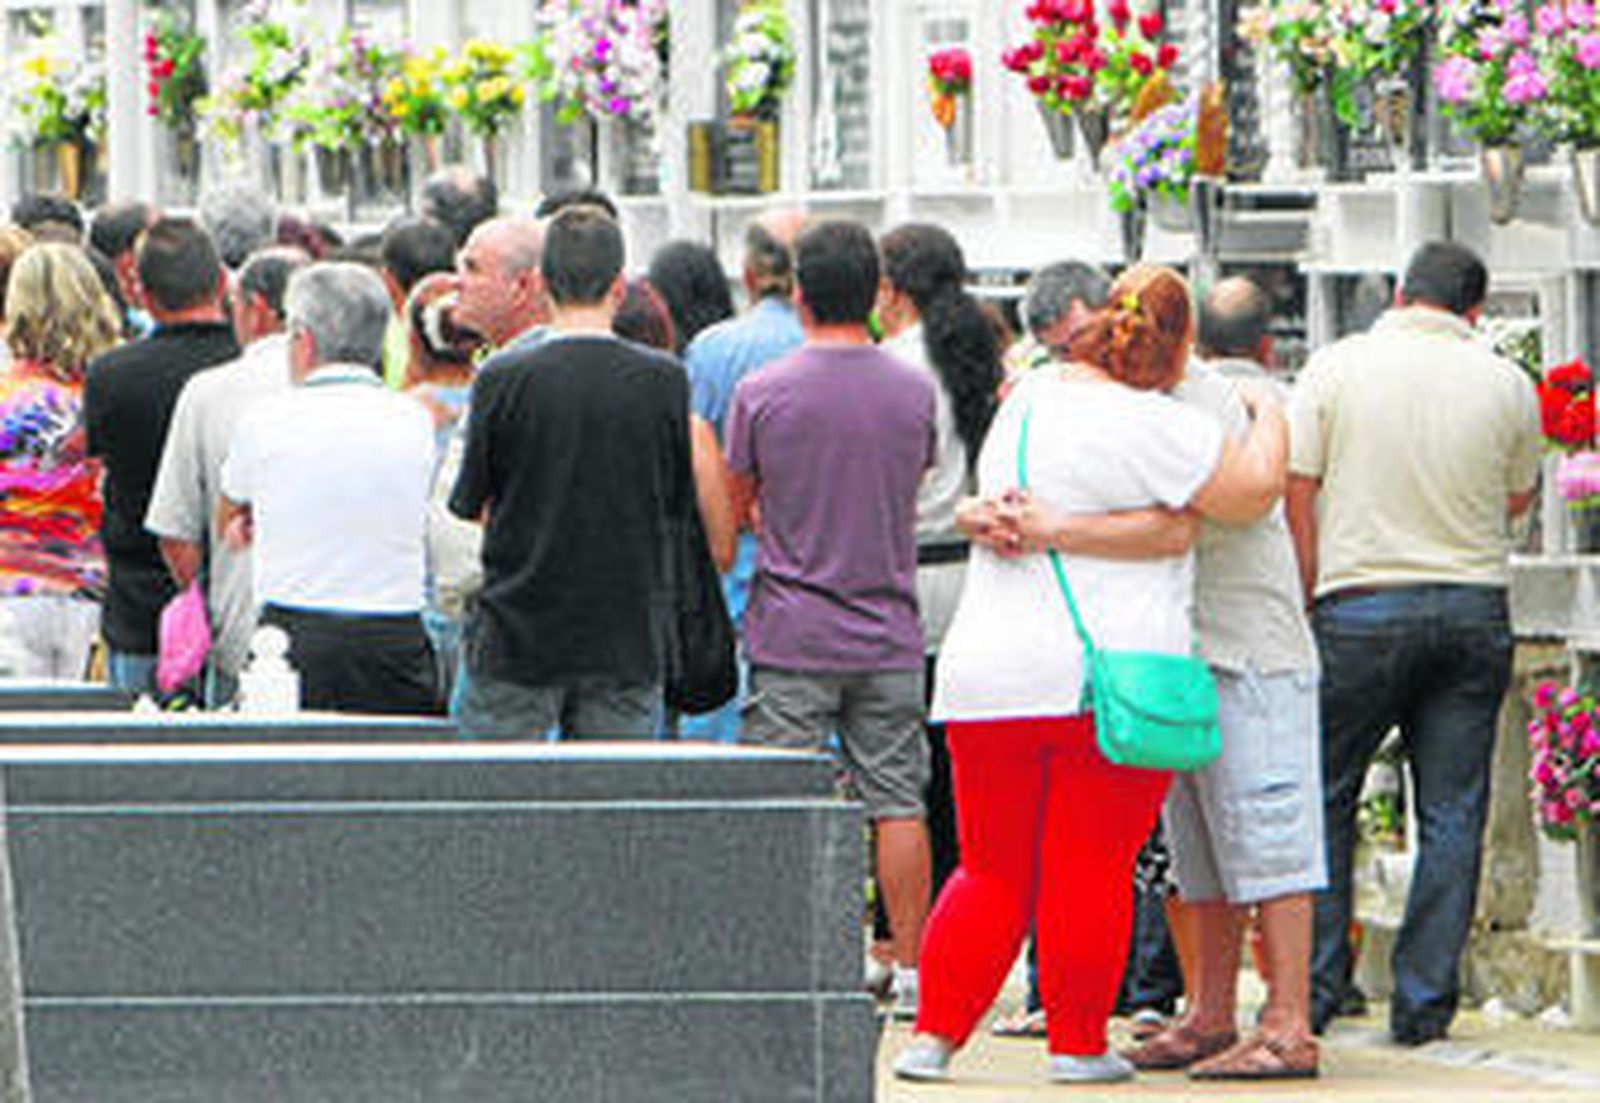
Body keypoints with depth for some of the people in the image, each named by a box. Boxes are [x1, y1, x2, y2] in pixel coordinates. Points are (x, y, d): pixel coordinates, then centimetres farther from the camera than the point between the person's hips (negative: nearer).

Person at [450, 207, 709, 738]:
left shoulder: (502, 380, -10)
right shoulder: (665, 380, -5)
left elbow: (475, 505, 0)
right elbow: (678, 507, 5)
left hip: (517, 637, -1)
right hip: (626, 644, 2)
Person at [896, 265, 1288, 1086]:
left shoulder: (1028, 399, 11)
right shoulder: (1148, 426, -11)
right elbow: (1254, 493, -5)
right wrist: (1270, 420, 10)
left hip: (989, 671, 6)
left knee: (993, 871, 11)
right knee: (1090, 870, 2)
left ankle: (934, 1035, 8)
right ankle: (1078, 1046, 8)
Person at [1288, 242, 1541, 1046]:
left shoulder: (1337, 368, -1)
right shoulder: (1506, 385, 2)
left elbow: (1296, 490, -3)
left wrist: (1313, 599, 4)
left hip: (1361, 602, -1)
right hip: (1474, 609, 1)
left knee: (1323, 798, 9)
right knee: (1453, 812, 5)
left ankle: (1314, 987, 6)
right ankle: (1425, 1002, 3)